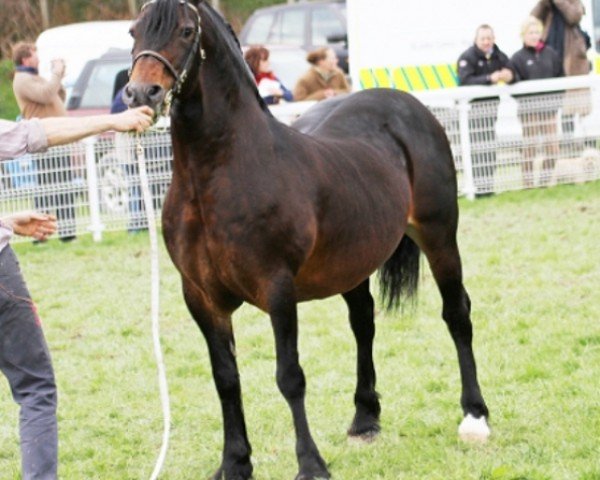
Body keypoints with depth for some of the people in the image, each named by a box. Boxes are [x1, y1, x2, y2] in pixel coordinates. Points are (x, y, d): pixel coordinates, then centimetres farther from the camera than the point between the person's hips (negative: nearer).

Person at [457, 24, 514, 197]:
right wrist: (490, 79, -35)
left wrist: (508, 76, -28)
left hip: (492, 104, 6)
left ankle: (489, 185, 17)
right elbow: (465, 81, -25)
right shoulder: (467, 57, -11)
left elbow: (511, 73, -3)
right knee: (478, 149, -9)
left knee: (490, 147, 10)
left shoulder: (499, 56, 6)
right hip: (473, 105, -6)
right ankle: (480, 187, -9)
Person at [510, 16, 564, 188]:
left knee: (552, 146, 1)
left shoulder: (550, 54, 8)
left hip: (549, 107, 3)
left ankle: (546, 180, 14)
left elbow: (560, 77, 12)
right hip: (528, 109, -3)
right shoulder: (517, 58, -1)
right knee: (529, 148, -2)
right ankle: (528, 184, 2)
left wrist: (557, 96, 1)